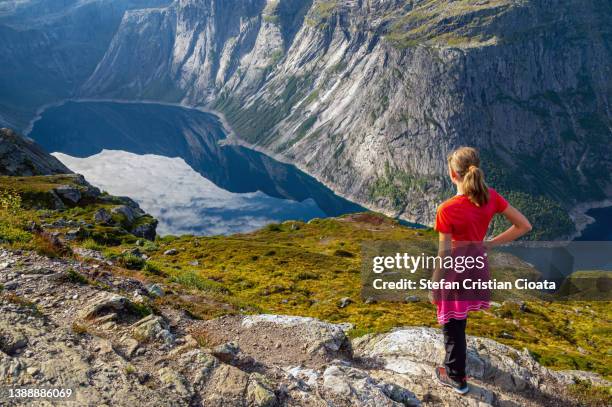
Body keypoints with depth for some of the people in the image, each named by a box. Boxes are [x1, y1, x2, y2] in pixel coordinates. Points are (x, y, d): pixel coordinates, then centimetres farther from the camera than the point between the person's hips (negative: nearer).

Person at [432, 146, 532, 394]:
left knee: (452, 328, 16)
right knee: (457, 322, 30)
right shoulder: (491, 197, -11)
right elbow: (524, 226, -4)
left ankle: (457, 379, 36)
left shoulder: (447, 210, -28)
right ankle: (455, 362, 53)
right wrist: (489, 244, 0)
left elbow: (444, 257, -22)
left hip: (456, 275, -6)